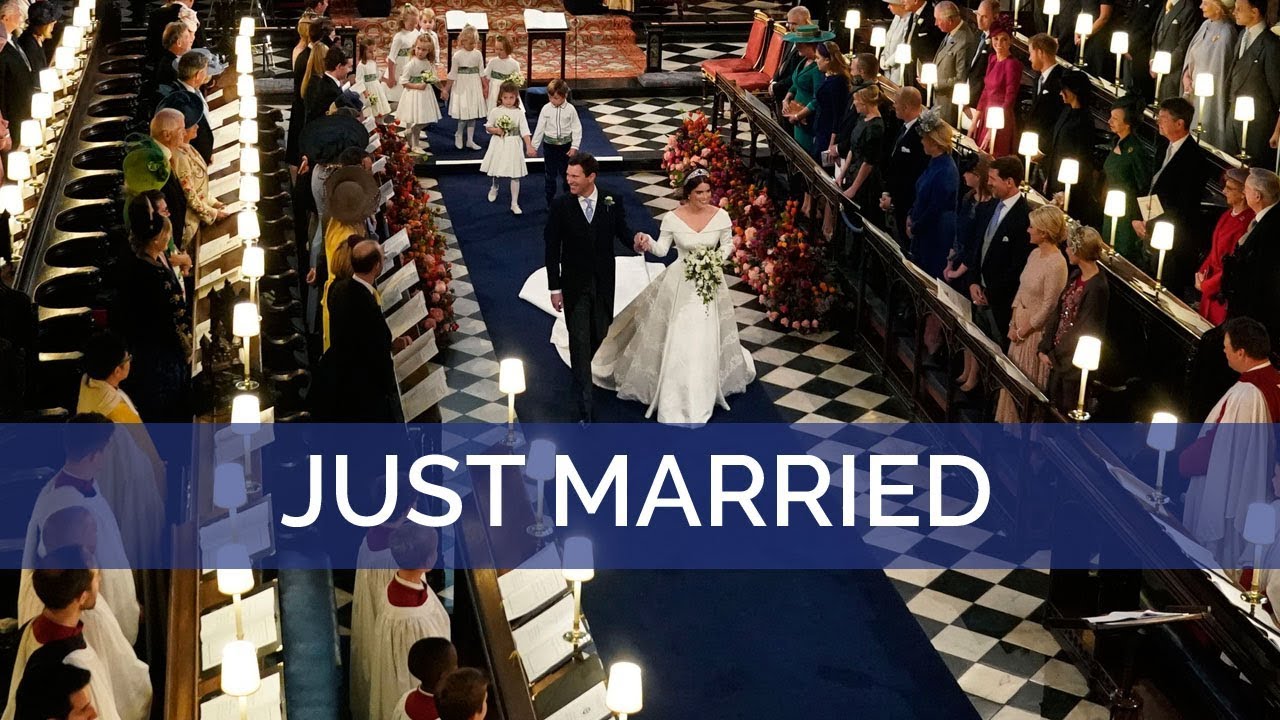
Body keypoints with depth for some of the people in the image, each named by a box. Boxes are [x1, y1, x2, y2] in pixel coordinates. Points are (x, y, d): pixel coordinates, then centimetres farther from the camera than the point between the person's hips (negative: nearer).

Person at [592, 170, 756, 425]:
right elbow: (662, 249, -6)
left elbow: (728, 244, 6)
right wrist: (648, 244, -26)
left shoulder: (720, 216, -9)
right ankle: (674, 398, 19)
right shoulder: (673, 218, -13)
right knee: (676, 339, 3)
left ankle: (702, 397, 30)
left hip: (709, 282, 1)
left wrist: (718, 259, -13)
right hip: (680, 282, -1)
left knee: (706, 340, 9)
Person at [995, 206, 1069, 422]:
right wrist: (1014, 323, 4)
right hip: (1020, 326, 8)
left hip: (1036, 331, -8)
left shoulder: (1057, 264, -24)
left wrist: (1023, 331, -13)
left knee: (1029, 381, 7)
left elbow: (1048, 307, -21)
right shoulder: (1035, 254, 2)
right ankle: (1011, 419, 35)